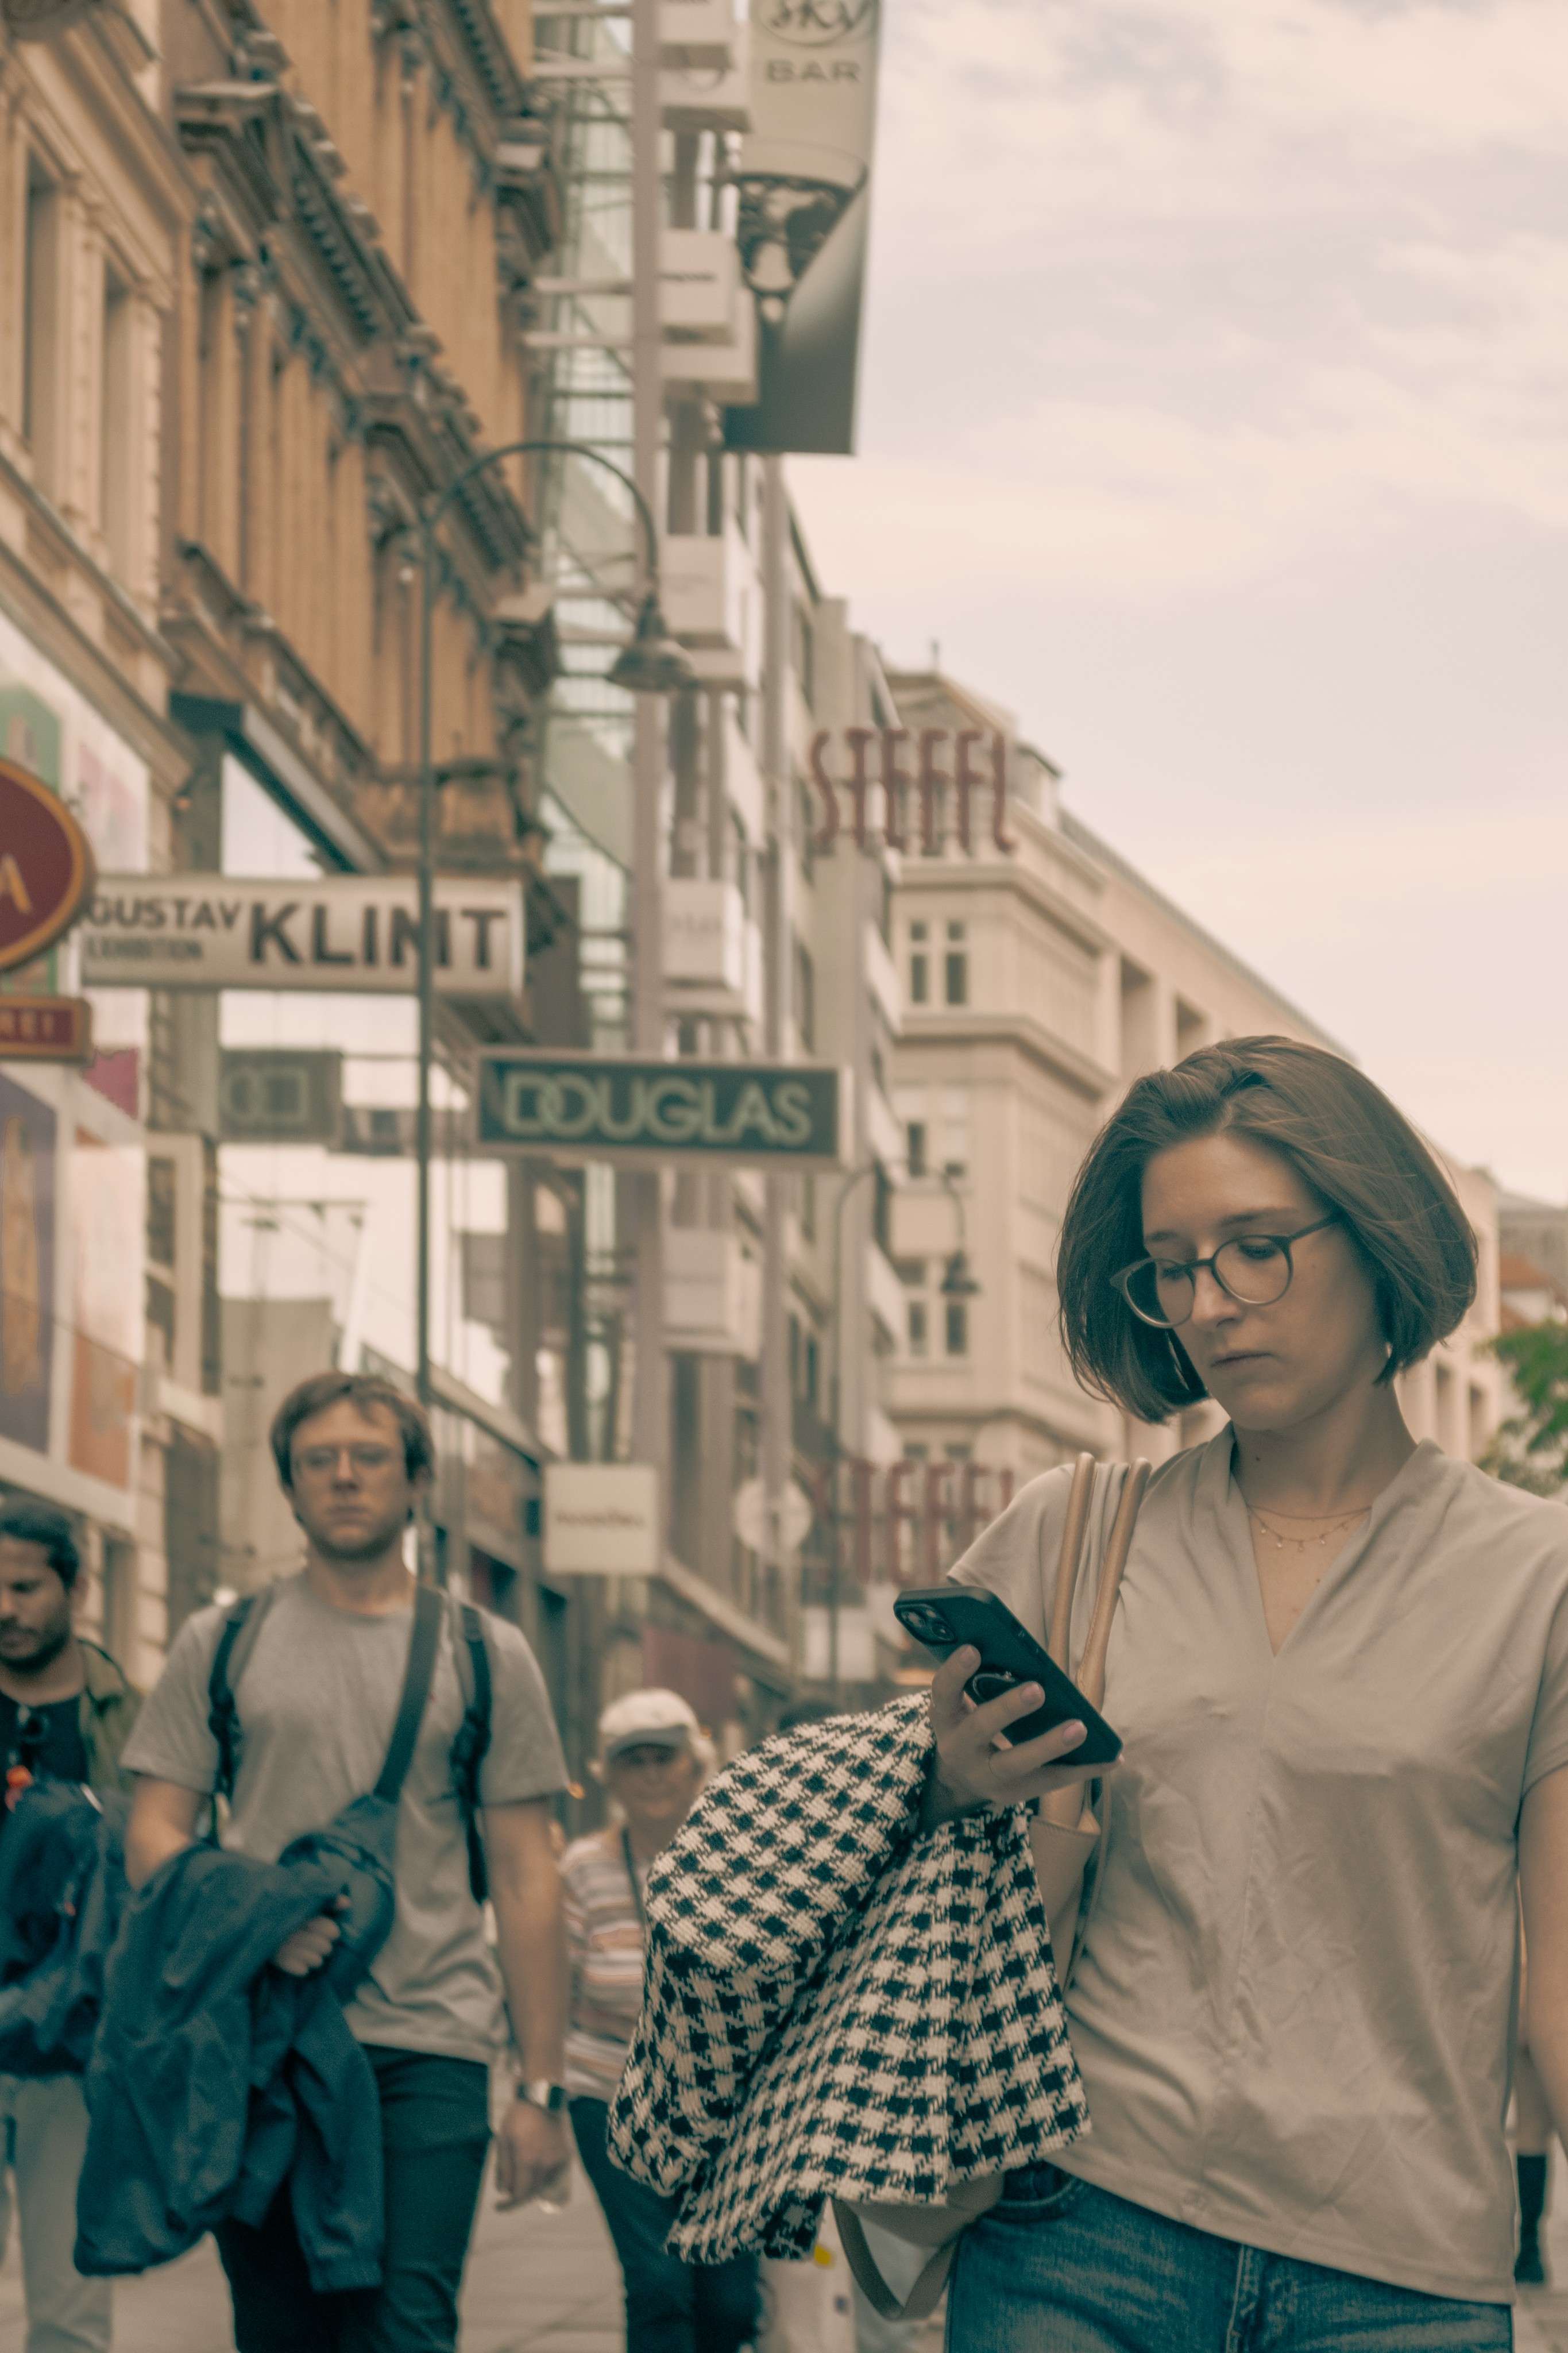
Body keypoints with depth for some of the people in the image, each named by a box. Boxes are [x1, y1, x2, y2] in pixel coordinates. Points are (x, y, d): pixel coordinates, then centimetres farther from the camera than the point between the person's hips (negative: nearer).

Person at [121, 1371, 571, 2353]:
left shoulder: (486, 1656, 10)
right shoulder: (222, 1644, 11)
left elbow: (526, 1879, 8)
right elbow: (153, 1836, 8)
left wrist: (543, 2087, 2)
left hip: (427, 2050, -1)